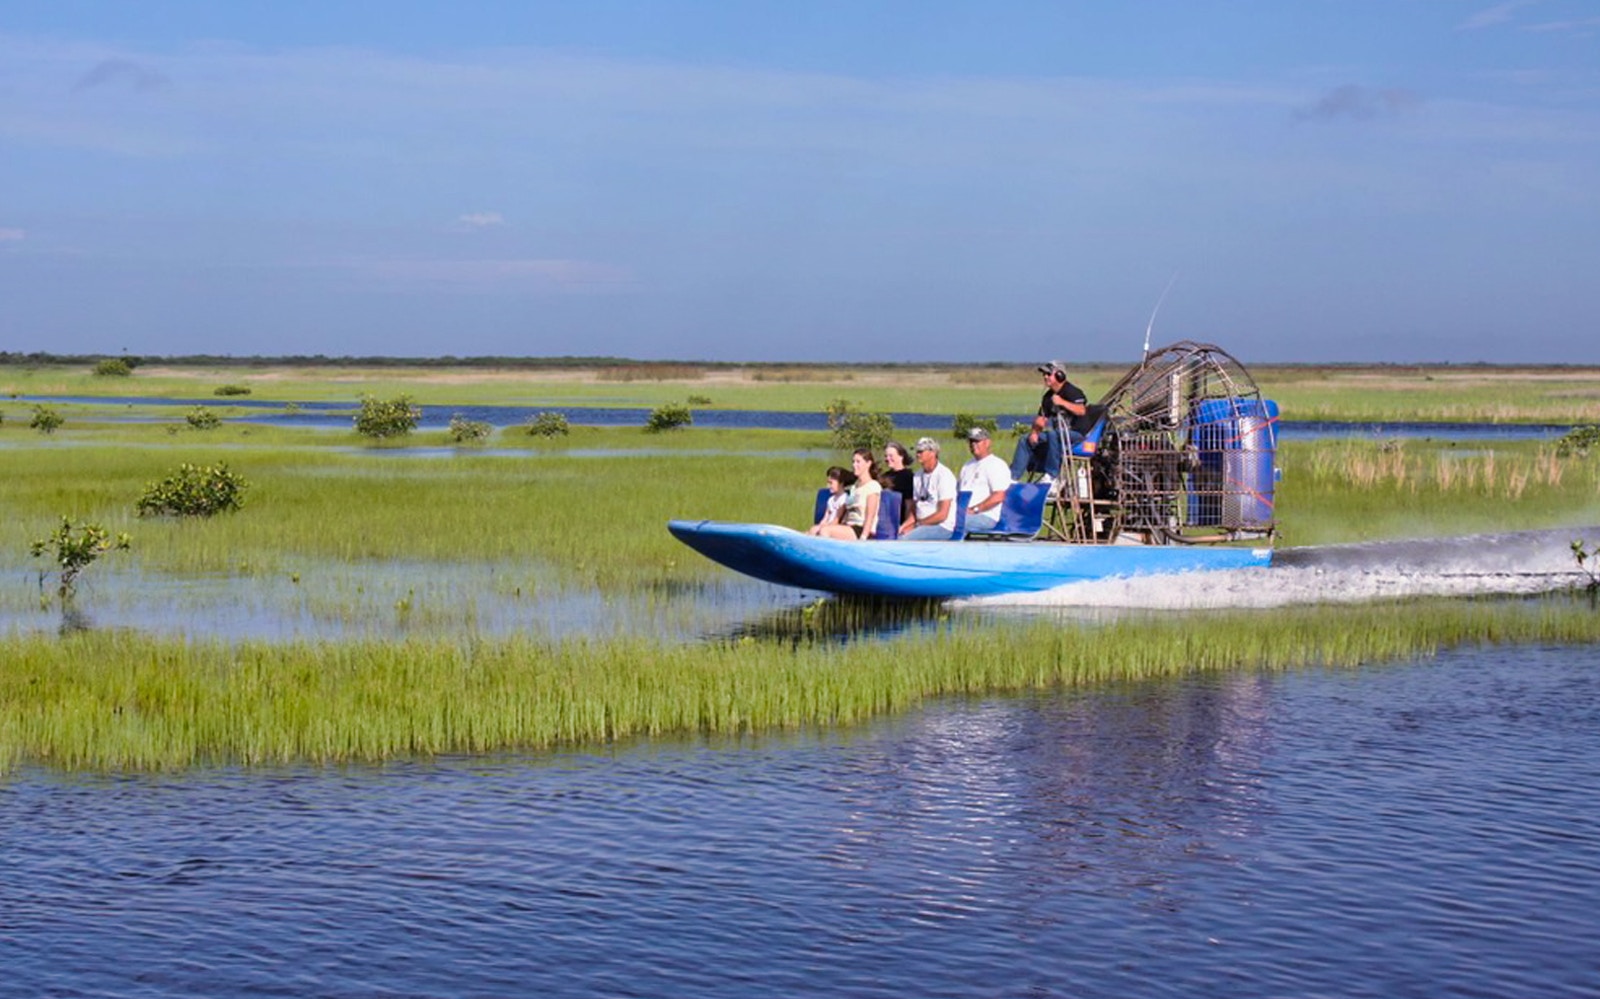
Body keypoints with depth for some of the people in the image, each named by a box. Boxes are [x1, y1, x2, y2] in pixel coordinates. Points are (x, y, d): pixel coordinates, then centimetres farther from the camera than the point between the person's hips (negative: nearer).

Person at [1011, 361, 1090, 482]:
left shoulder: (1072, 391, -11)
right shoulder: (1048, 396, 13)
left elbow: (1081, 411, -28)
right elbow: (1041, 419, 14)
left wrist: (1062, 402, -37)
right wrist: (1035, 432, -5)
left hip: (1076, 433, -9)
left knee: (1053, 434, -39)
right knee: (1026, 439, 0)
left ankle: (1052, 474, -31)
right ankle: (1013, 476, -2)